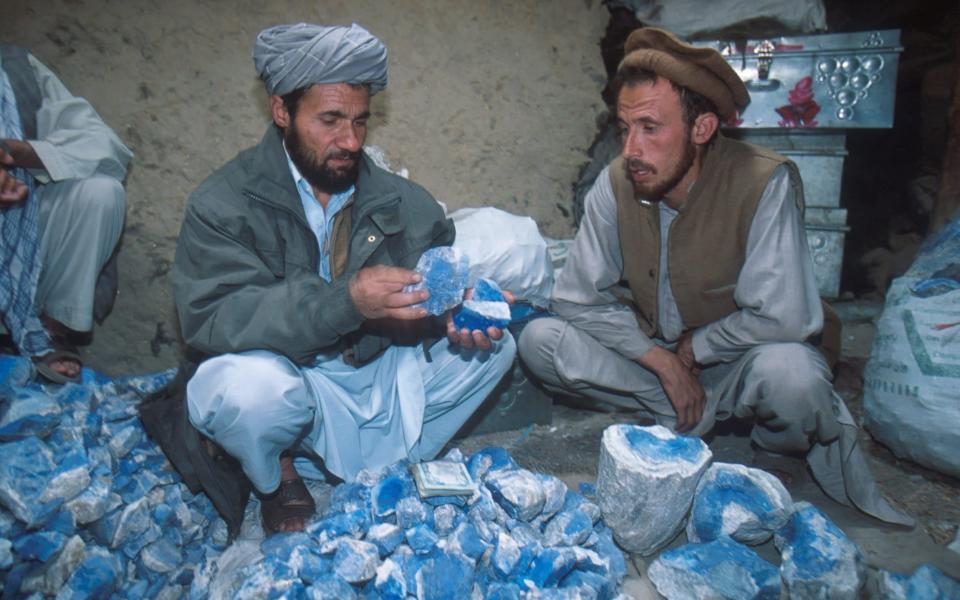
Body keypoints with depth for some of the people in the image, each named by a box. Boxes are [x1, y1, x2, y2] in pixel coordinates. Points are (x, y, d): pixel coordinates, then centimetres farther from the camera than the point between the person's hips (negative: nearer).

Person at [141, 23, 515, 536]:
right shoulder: (223, 205, -12)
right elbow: (208, 317, -25)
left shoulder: (397, 200, 2)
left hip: (380, 374, 4)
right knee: (249, 384, -37)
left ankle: (385, 468, -7)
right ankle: (275, 477, -1)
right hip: (292, 384, -3)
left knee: (494, 347, -8)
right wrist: (346, 300, -37)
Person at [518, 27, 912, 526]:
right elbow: (577, 300, -10)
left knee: (787, 373, -38)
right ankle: (697, 417, -9)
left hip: (735, 362, -3)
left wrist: (691, 349, -15)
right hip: (651, 352, 4)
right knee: (540, 340, -17)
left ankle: (787, 450, 0)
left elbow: (782, 317, -29)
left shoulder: (764, 182, -23)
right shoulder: (616, 183, -13)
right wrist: (661, 359, -18)